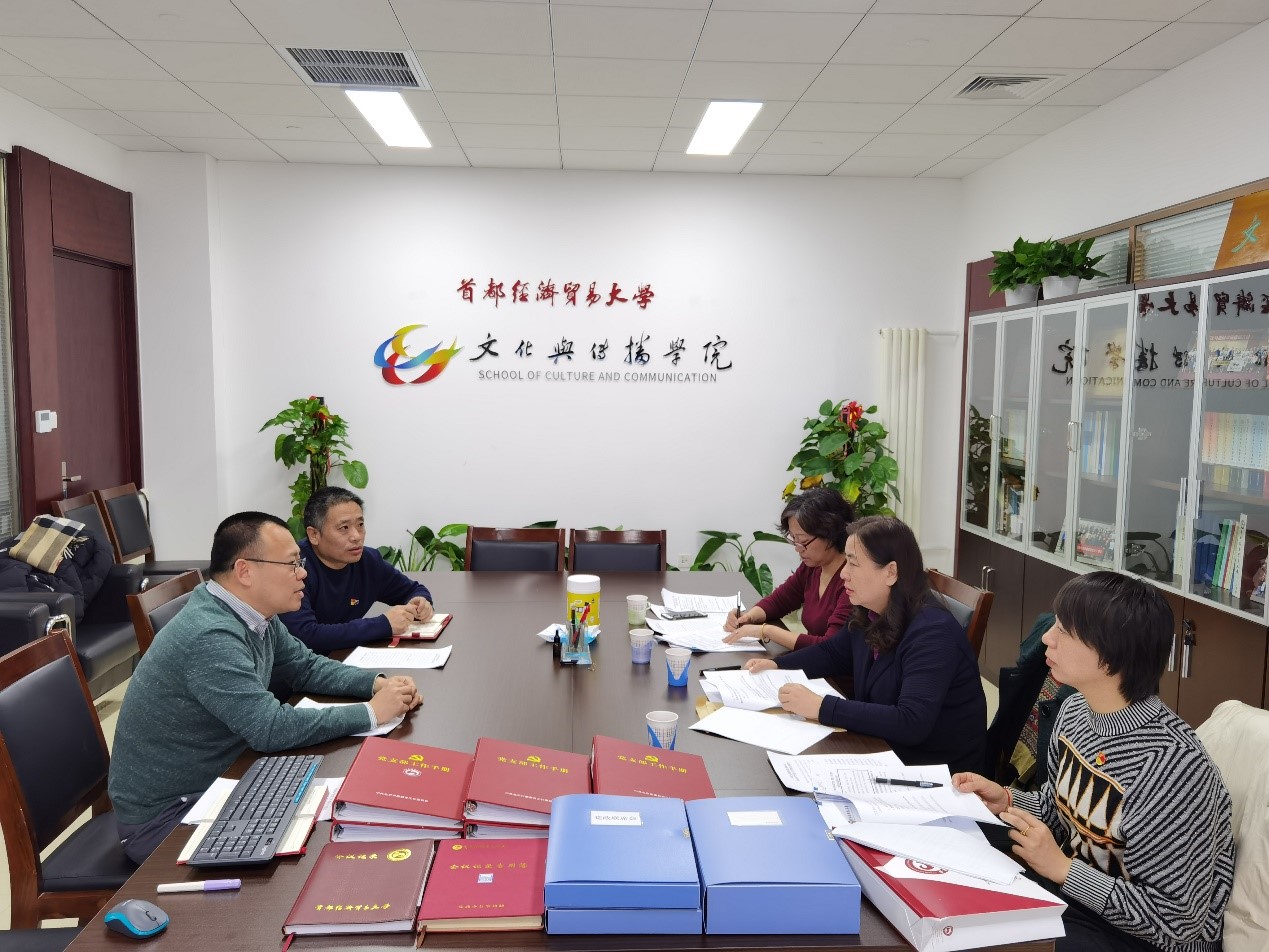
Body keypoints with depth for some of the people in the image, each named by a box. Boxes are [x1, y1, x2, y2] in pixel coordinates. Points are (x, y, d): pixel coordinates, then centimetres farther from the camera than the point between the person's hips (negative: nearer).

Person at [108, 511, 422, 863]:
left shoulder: (256, 616, -2)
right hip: (163, 818, -8)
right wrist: (372, 712, -24)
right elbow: (271, 729, -33)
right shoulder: (210, 637, -30)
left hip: (216, 782, 8)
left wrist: (378, 683, -5)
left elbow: (307, 666, 11)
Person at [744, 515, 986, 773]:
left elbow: (911, 723, -35)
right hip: (884, 748, 7)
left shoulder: (931, 634, -25)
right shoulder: (869, 615, 0)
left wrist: (822, 707, -34)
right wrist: (777, 665, 3)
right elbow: (832, 652, 20)